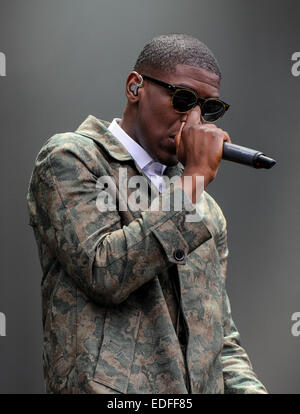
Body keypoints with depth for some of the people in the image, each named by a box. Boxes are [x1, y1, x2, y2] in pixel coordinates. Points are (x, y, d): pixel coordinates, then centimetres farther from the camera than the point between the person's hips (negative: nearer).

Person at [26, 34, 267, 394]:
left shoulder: (207, 210, 19)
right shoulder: (68, 158, 0)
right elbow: (105, 273, -14)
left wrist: (249, 389, 1)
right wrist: (195, 177, -9)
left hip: (204, 386, 6)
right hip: (108, 385, -5)